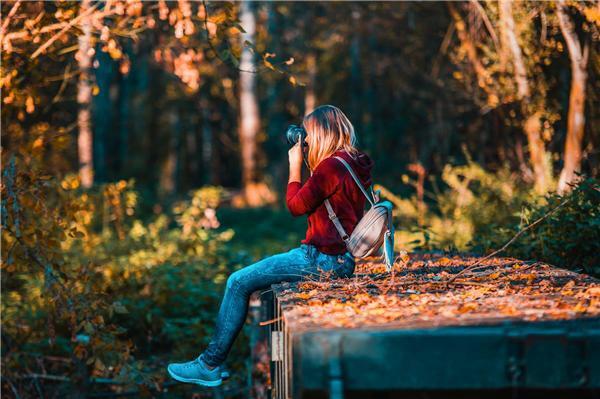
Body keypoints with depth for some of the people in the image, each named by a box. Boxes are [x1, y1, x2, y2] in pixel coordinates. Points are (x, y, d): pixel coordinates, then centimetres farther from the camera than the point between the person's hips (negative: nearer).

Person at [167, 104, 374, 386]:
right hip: (339, 259, 10)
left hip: (323, 259, -10)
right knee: (254, 277, 21)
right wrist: (306, 163, 13)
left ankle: (210, 365, 3)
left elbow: (296, 205, -10)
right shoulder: (353, 164, 12)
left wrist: (295, 165, -1)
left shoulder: (332, 166, -19)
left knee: (239, 282, -4)